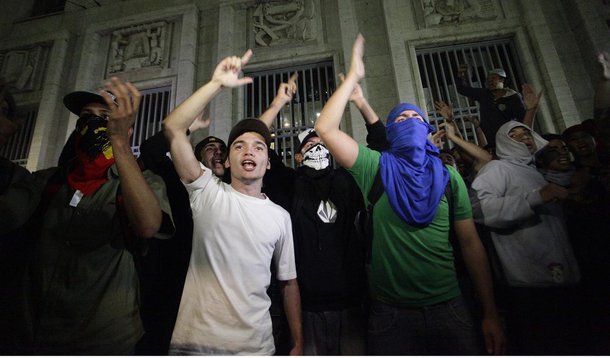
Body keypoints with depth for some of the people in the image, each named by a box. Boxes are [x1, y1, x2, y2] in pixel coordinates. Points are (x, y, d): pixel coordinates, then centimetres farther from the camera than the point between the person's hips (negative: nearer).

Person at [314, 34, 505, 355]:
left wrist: (490, 314, 2)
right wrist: (353, 76, -9)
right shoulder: (375, 168, -4)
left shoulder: (447, 175, 3)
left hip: (448, 306, 3)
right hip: (390, 312, -2)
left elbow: (471, 244, 3)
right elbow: (325, 128, -15)